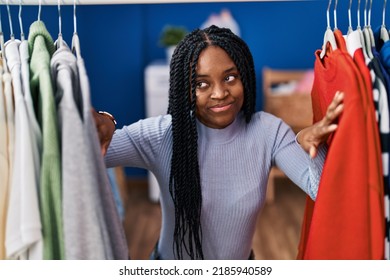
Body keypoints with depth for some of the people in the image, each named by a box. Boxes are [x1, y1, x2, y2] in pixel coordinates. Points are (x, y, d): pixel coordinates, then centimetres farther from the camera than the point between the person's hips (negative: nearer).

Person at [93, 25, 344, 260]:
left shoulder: (268, 131, -18)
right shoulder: (161, 135, -23)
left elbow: (322, 188, -26)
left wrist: (308, 143, -45)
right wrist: (100, 128, -53)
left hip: (239, 268, 2)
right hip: (171, 265, -1)